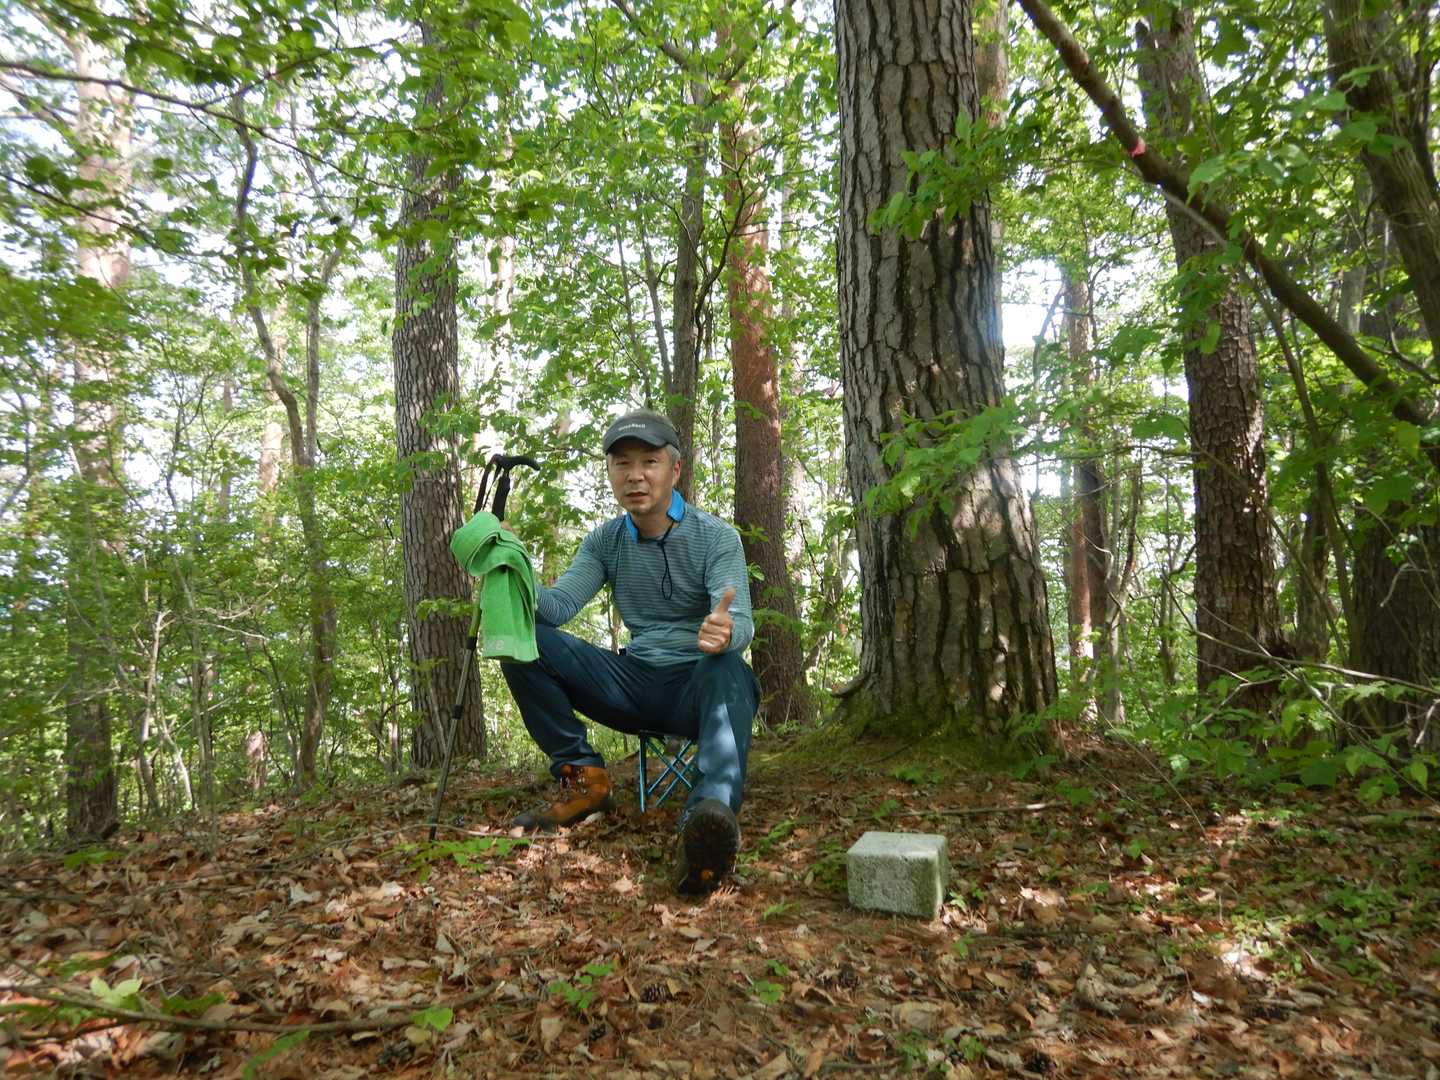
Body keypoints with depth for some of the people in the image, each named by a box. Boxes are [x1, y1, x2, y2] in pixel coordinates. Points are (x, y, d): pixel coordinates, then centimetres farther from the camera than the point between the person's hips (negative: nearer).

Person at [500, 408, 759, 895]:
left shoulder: (716, 537, -7)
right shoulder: (604, 541, 6)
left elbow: (740, 622, -22)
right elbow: (559, 604, -7)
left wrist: (727, 633, -47)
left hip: (698, 686, -4)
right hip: (635, 684, 4)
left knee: (727, 668, -39)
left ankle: (712, 813, -62)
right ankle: (583, 778, -10)